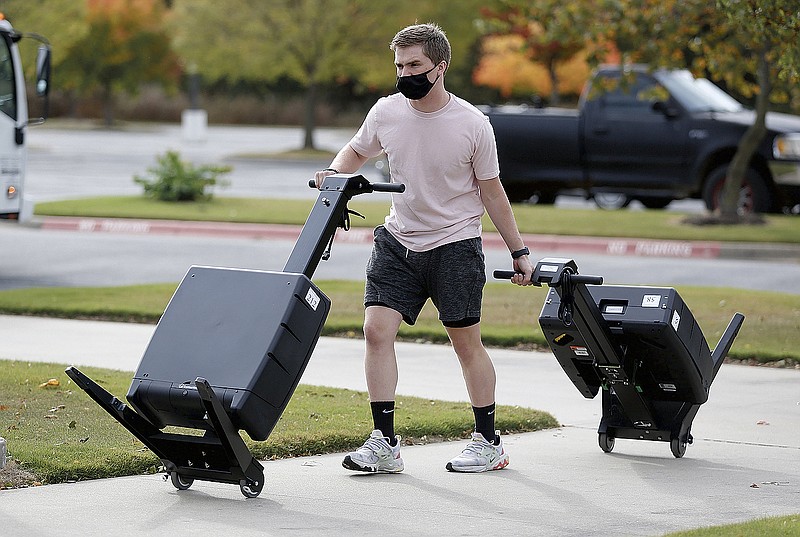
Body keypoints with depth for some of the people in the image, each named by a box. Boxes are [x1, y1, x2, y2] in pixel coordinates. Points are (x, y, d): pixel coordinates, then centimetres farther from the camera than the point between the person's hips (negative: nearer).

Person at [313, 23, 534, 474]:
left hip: (455, 245, -3)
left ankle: (489, 442, 17)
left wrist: (520, 252, 0)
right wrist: (335, 172, -5)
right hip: (398, 241, 4)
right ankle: (385, 443, -6)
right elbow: (357, 152, 17)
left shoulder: (472, 124, -13)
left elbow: (492, 192, -3)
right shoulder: (386, 112, -3)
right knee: (377, 329, -10)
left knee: (467, 342, 3)